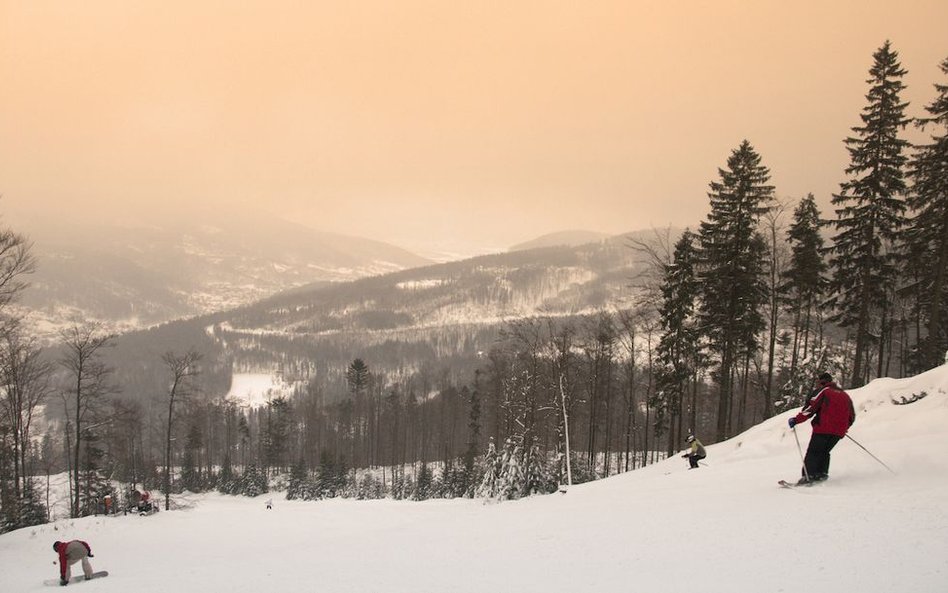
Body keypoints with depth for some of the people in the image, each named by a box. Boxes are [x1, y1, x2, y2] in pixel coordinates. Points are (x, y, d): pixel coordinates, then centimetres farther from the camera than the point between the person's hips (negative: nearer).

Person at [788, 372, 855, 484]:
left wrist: (796, 420, -6)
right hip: (839, 432, 6)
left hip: (823, 429, -6)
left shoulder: (822, 391, 2)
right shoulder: (845, 395, 22)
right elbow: (852, 416, 24)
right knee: (824, 452, 18)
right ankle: (822, 474, 5)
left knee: (813, 452, -2)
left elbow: (810, 408, -9)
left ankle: (809, 475, -13)